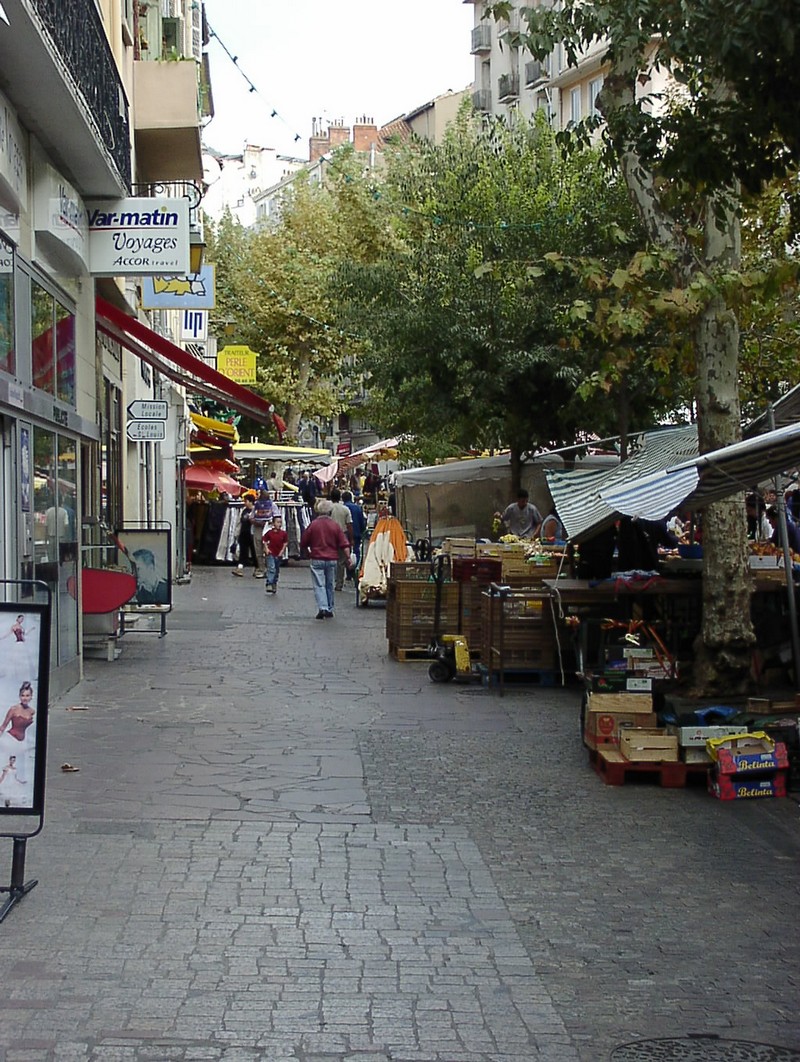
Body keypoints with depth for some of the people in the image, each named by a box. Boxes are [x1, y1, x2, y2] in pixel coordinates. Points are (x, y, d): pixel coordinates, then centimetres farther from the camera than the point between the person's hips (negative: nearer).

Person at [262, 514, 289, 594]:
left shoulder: (283, 533, -1)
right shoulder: (269, 532, -6)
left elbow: (285, 543, 8)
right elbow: (265, 541, 3)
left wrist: (282, 551, -3)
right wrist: (266, 548, -10)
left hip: (278, 554, 4)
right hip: (271, 553, -4)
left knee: (277, 570, 14)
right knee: (271, 568, -17)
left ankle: (274, 585, 28)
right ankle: (269, 585, -22)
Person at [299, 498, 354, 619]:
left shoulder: (313, 525, -6)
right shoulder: (335, 525, -1)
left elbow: (303, 544, 2)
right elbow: (344, 544, -3)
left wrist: (308, 553, 20)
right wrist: (349, 558, 3)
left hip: (317, 559, -3)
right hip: (332, 559, 3)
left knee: (319, 585, -2)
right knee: (329, 585, 14)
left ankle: (322, 607, -19)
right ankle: (329, 610, 18)